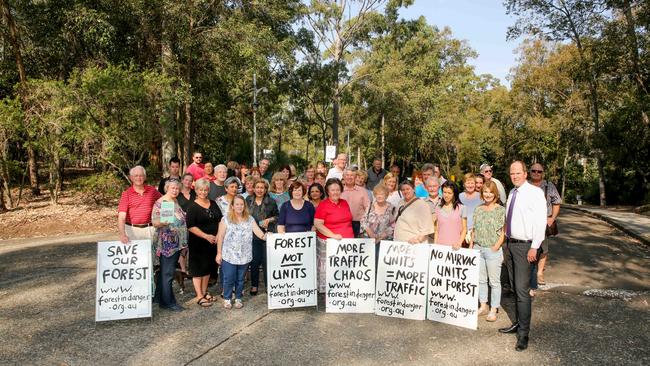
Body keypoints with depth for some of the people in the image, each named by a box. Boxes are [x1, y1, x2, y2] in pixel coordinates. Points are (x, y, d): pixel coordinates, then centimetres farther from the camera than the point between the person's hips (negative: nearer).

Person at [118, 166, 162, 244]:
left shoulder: (152, 190, 4)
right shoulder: (126, 194, -3)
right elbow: (121, 216, -11)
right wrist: (122, 234, -24)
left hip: (149, 229, 2)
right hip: (132, 229, -2)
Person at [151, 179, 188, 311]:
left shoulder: (176, 201, 12)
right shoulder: (160, 203, -10)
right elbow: (154, 222, -15)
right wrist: (163, 222, -34)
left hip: (177, 243, 8)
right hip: (166, 243, -7)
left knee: (165, 271, 15)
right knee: (167, 273, -2)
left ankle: (159, 296, 26)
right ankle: (168, 302, 6)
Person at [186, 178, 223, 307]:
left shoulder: (213, 204, 8)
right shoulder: (192, 207, -8)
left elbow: (220, 220, 11)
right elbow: (190, 226, -15)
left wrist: (218, 235, -3)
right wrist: (206, 236, -20)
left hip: (212, 242, 6)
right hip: (198, 242, -6)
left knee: (208, 267, 14)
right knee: (198, 268, 1)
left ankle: (204, 292, 28)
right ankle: (199, 296, 10)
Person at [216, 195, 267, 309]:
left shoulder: (250, 219, 6)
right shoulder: (226, 219, -2)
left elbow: (259, 232, -3)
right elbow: (220, 237, -1)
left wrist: (266, 237, -24)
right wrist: (219, 253, -3)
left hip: (244, 256, 2)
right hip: (229, 256, -2)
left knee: (240, 279, 12)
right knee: (229, 279, 3)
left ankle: (238, 298, 27)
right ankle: (227, 298, 22)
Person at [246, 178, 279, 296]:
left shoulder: (271, 202, 1)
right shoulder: (248, 200, 6)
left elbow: (277, 216, 8)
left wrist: (269, 220, -8)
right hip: (252, 235, 2)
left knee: (267, 261, 1)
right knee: (254, 261, 6)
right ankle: (254, 285, 20)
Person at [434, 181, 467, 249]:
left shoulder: (461, 208, 0)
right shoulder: (438, 208, 7)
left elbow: (464, 229, 2)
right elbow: (437, 230, 10)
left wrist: (459, 243, -10)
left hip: (454, 246, -2)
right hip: (440, 245, 2)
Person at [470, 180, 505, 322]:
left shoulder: (501, 210, -5)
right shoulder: (478, 209, 9)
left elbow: (503, 231, -6)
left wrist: (497, 246, -15)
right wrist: (471, 246, 8)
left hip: (493, 250, -5)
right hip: (478, 249, 5)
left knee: (494, 281, 4)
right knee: (480, 279, 13)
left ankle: (493, 310, 13)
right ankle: (483, 306, 25)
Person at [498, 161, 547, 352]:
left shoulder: (535, 192, -11)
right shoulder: (512, 193, 10)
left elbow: (541, 221, -15)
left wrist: (534, 247, -17)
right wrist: (507, 241, 9)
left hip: (524, 245, -7)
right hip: (511, 243, 7)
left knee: (522, 289, -7)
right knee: (515, 288, 16)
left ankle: (523, 333, 4)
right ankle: (518, 323, 29)